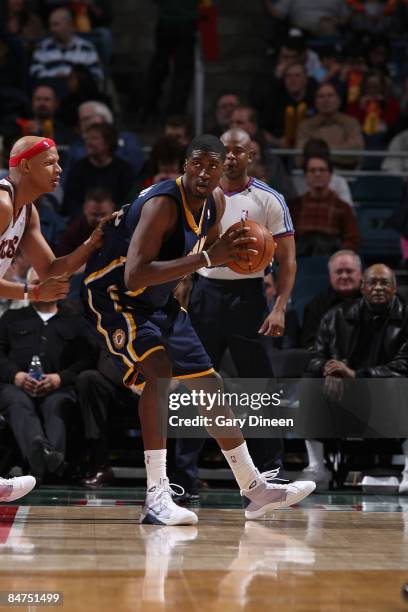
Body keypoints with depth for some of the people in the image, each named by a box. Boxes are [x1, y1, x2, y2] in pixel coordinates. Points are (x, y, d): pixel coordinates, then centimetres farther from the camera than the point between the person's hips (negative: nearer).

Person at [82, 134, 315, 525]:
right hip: (112, 296, -9)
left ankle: (255, 490, 20)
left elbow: (208, 253, 17)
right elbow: (134, 277, -39)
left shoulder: (215, 201, -3)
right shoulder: (162, 203, -29)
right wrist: (207, 257, -41)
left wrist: (233, 254, -8)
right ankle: (156, 498, -29)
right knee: (160, 372, -31)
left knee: (209, 384, 10)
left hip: (158, 302, 9)